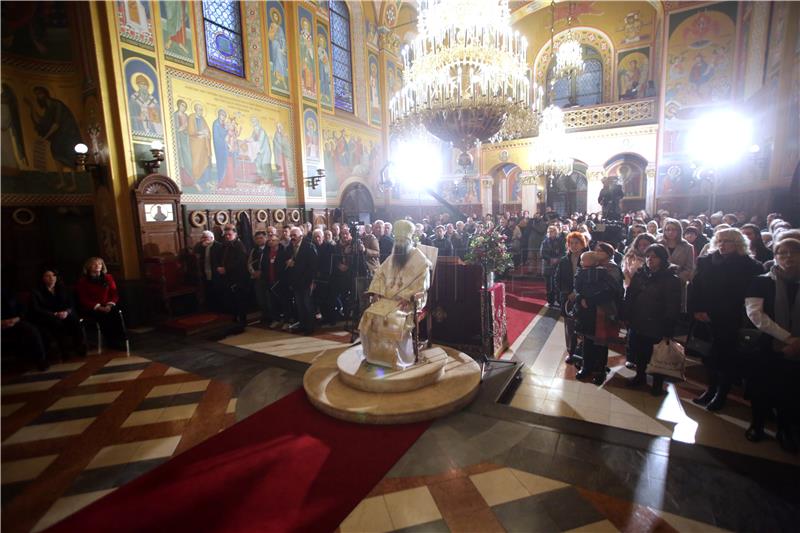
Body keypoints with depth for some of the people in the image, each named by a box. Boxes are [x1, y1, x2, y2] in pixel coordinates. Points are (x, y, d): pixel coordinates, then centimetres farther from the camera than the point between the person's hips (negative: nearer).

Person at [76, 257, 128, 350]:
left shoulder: (108, 277, 13)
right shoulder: (82, 280, 4)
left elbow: (114, 294, 9)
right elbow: (83, 299, -2)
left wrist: (109, 305, -11)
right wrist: (99, 307, -16)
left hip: (107, 306, 2)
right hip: (91, 308, -2)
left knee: (117, 313, -32)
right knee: (104, 316, -33)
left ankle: (122, 340, -30)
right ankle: (112, 343, -28)